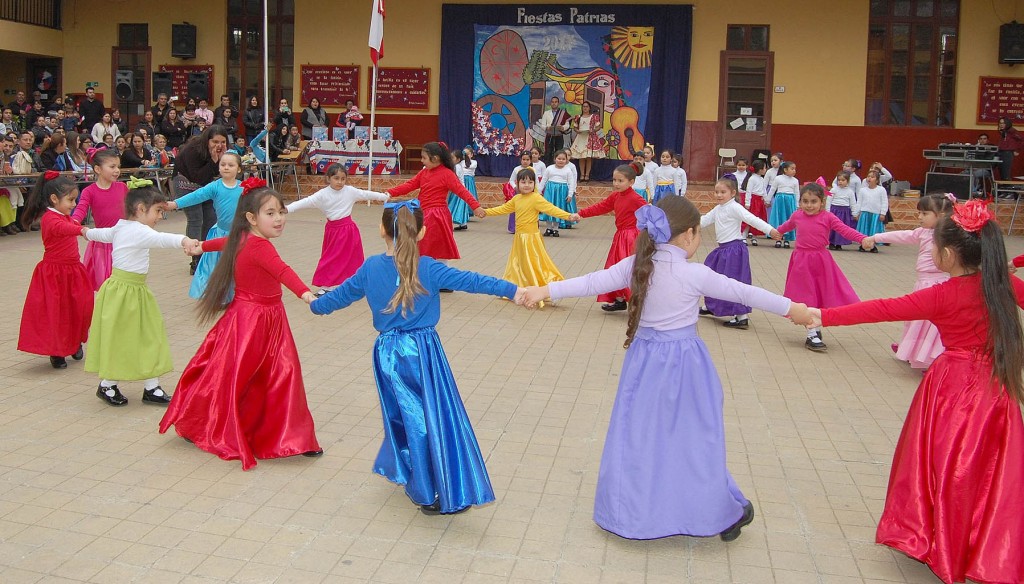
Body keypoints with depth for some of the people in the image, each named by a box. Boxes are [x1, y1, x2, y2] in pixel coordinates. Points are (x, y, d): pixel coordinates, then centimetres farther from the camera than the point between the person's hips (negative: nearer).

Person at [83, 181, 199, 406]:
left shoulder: (119, 227, 10)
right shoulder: (139, 231, -20)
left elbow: (102, 233, 31)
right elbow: (158, 238, -42)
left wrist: (87, 232, 54)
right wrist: (183, 240, -61)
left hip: (136, 291, 10)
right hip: (122, 292, -10)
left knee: (149, 336, 9)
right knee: (118, 338, 4)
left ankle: (152, 388, 14)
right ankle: (107, 385, 22)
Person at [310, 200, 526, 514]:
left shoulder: (371, 267, 0)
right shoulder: (427, 268, -12)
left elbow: (342, 293, 14)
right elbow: (468, 281, -18)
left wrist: (316, 305, 33)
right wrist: (513, 290, -21)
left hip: (387, 352, 5)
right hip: (421, 350, -5)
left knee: (406, 416, 19)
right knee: (435, 419, 3)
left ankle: (416, 483, 33)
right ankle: (434, 495, 5)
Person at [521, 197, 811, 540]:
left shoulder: (635, 266, -5)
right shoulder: (695, 274, -14)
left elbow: (591, 283, -5)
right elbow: (744, 293, -5)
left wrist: (546, 291, 3)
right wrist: (791, 309, 7)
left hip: (644, 362, 4)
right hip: (683, 364, -4)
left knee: (639, 435, 13)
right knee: (693, 437, 7)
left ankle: (629, 512, 23)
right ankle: (721, 514, 21)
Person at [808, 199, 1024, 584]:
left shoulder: (942, 297, -17)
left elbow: (882, 310, -19)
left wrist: (825, 316, -18)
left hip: (955, 387, -4)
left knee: (947, 467, 11)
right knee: (991, 472, 12)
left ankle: (945, 552, 26)